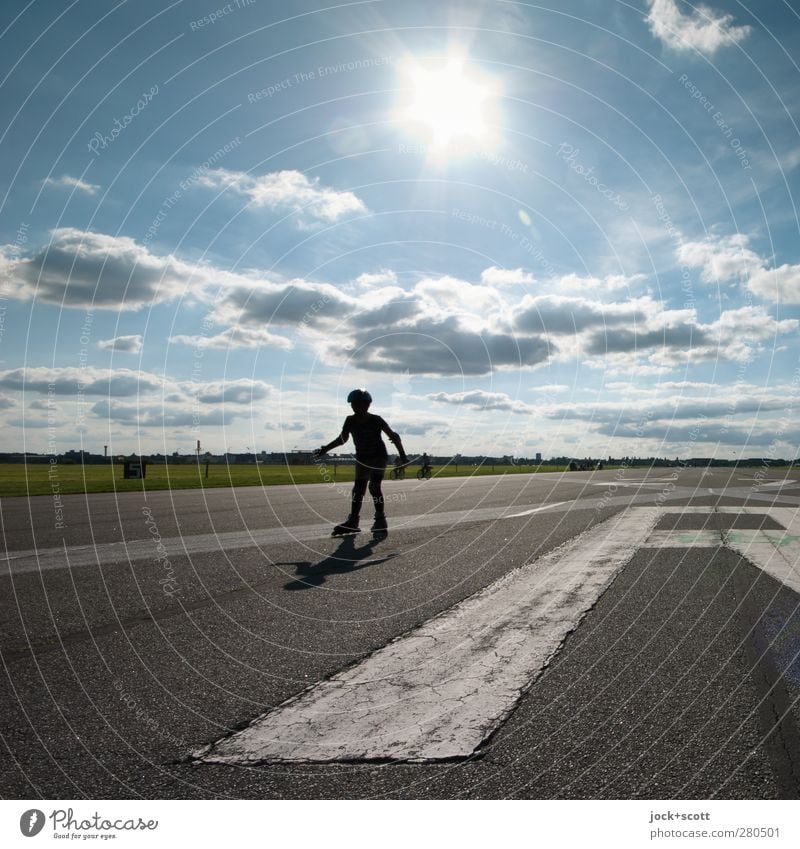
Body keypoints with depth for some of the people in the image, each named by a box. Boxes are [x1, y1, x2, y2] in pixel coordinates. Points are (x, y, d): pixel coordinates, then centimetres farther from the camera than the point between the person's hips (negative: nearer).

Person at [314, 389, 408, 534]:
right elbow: (343, 438, 8)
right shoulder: (350, 421, -5)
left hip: (379, 458, -5)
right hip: (362, 459, 5)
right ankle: (352, 522, 11)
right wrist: (325, 449, 1)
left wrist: (402, 455, -22)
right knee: (358, 489, 5)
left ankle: (380, 519, -7)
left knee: (374, 486, -18)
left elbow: (393, 436, -14)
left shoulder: (376, 420, -16)